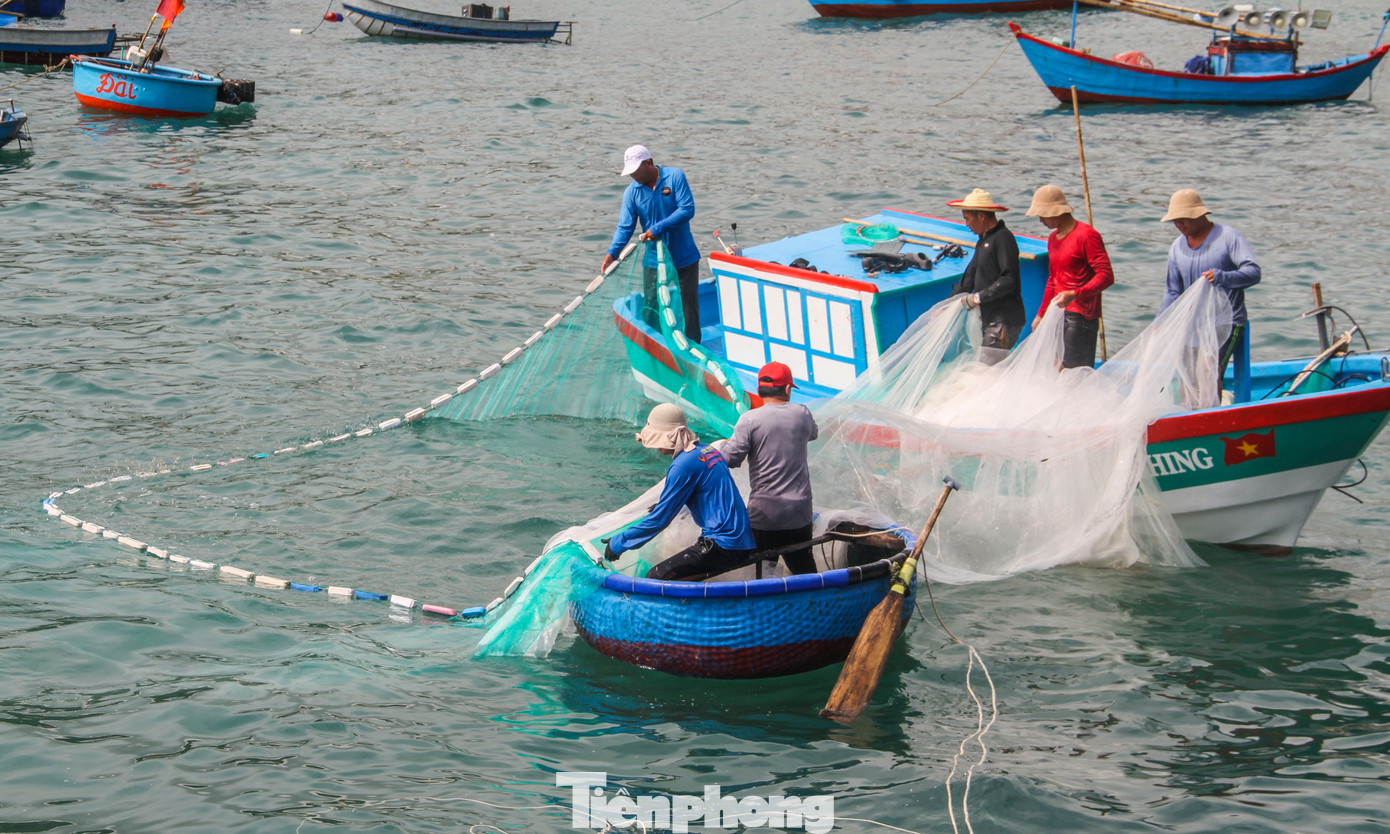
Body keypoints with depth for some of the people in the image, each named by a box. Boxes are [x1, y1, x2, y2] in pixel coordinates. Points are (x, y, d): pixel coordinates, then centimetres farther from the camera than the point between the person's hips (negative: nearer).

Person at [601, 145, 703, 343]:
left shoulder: (675, 177, -10)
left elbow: (688, 209, -17)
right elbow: (625, 227, -5)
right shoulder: (632, 192, -2)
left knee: (689, 307, 6)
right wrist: (612, 253, -21)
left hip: (685, 258, -2)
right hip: (654, 262, 2)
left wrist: (658, 228, -23)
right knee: (651, 310, 0)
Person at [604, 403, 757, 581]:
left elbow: (660, 519, -10)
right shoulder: (710, 451, 15)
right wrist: (664, 504, 48)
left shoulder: (683, 465, -13)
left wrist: (617, 543, 0)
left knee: (655, 579, -12)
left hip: (723, 546, -10)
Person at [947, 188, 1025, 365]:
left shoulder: (1003, 238, -13)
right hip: (988, 319, 10)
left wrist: (978, 298, -16)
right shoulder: (983, 241, 18)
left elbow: (1009, 280, -21)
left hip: (1004, 322, -10)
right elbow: (969, 277, 23)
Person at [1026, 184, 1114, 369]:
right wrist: (1041, 314, 26)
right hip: (1058, 313, 9)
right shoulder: (1053, 238, 17)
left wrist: (1074, 295, -28)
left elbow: (1106, 276, -18)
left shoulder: (1086, 235, -11)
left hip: (1080, 317, -9)